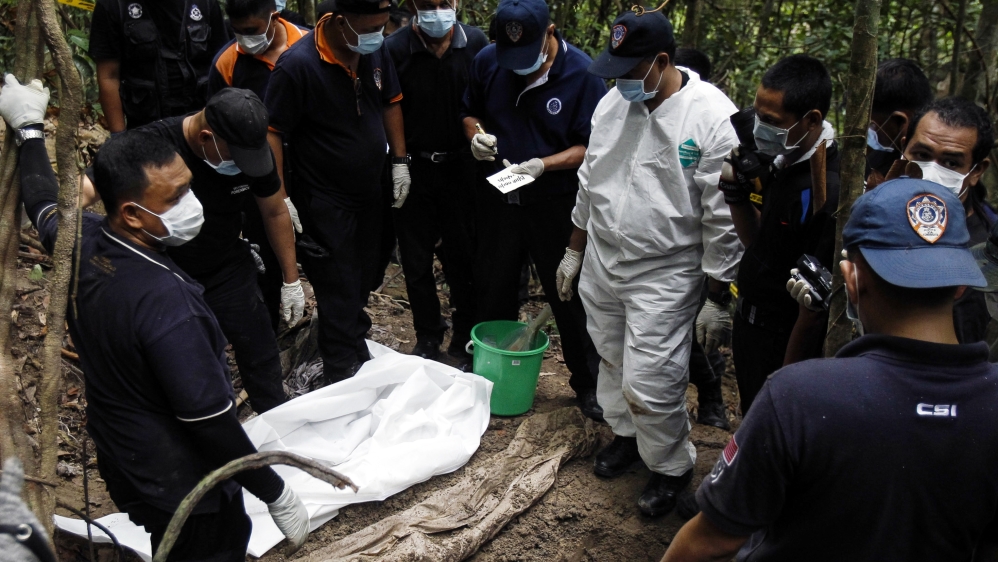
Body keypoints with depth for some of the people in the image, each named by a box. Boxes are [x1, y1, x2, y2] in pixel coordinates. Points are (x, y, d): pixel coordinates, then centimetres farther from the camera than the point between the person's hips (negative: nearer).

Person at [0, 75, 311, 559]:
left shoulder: (79, 244, -12)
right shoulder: (164, 301, -36)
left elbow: (44, 204, 13)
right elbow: (210, 422, -31)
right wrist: (278, 496, -19)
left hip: (121, 460, 8)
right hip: (182, 483, -8)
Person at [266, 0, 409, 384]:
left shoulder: (376, 50, -5)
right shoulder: (298, 65, -24)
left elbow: (390, 103, 10)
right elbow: (273, 133, -19)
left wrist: (400, 161, 8)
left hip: (370, 191, 6)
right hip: (325, 200, -6)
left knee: (363, 280, 19)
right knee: (339, 293, 1)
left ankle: (356, 344, 41)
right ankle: (344, 380, 15)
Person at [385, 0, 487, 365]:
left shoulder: (476, 43, -5)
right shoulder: (395, 49, -10)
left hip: (461, 167, 1)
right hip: (413, 168, 0)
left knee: (462, 257, 9)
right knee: (416, 262, 10)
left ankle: (465, 342, 25)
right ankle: (428, 339, 28)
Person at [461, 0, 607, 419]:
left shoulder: (581, 72, -15)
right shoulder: (487, 61, -5)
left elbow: (589, 147, -13)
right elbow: (470, 113, 11)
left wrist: (543, 164, -27)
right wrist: (476, 135, -11)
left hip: (554, 203, -4)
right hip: (496, 197, 4)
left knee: (568, 294, 5)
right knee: (493, 290, 18)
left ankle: (588, 382, 23)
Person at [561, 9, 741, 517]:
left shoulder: (714, 118, -18)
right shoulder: (612, 102, 1)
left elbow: (724, 220, -15)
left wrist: (718, 301, -12)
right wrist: (574, 252, 18)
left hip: (663, 276, -6)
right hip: (600, 264, 6)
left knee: (649, 386, -3)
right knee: (613, 360, 21)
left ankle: (672, 466, 24)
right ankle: (626, 434, 47)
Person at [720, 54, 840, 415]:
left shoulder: (825, 191, -28)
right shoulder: (785, 165, 0)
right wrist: (735, 189, -6)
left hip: (782, 342, -8)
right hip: (751, 324, 8)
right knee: (751, 417, 25)